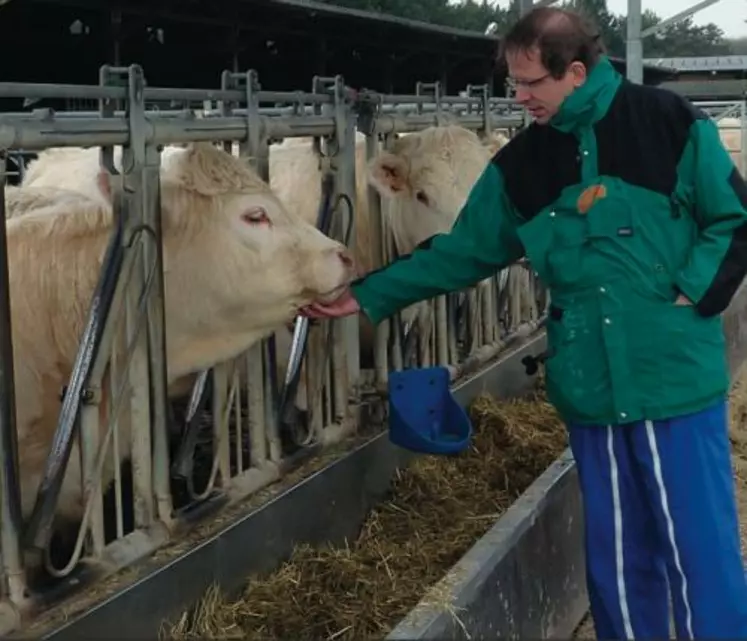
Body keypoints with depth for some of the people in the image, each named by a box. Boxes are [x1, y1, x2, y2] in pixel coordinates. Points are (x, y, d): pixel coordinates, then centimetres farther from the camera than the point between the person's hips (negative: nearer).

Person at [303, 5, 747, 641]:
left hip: (678, 381, -4)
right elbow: (461, 251, 10)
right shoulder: (521, 163, 6)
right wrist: (369, 296, 6)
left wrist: (694, 292, -11)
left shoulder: (669, 123, -5)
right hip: (590, 391, 4)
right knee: (617, 554, 14)